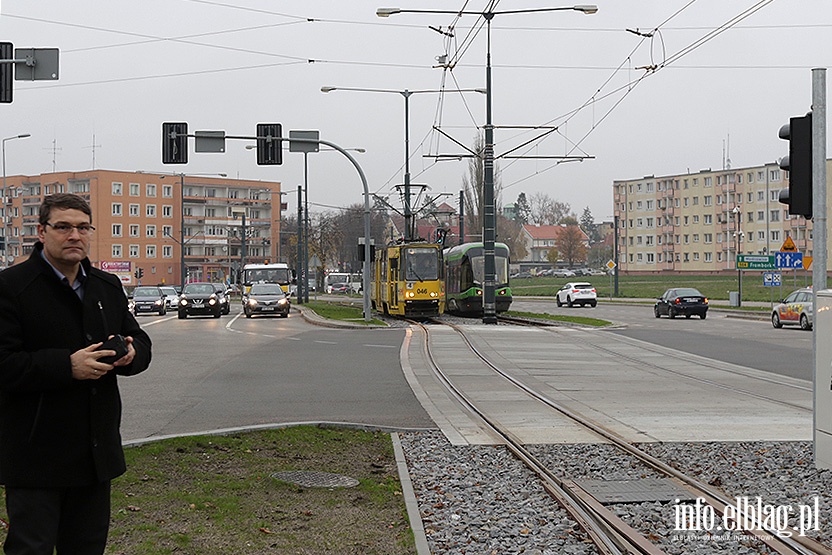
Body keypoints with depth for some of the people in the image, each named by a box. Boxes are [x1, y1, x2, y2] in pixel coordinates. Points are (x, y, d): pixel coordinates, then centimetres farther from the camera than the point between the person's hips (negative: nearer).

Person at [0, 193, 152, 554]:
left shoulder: (109, 287, 12)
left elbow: (140, 342, 17)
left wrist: (131, 354, -7)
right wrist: (67, 366, -25)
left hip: (97, 452, 7)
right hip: (35, 454, -6)